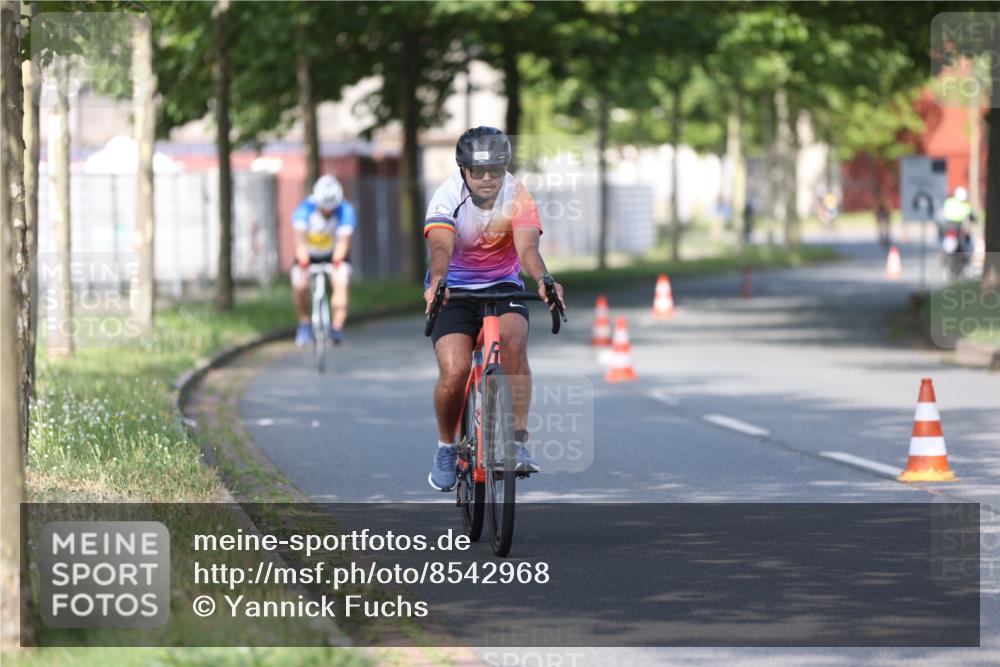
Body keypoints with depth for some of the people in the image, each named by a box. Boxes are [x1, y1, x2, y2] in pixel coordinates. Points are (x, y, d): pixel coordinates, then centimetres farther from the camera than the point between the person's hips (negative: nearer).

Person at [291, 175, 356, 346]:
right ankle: (304, 324, 8)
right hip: (309, 254, 1)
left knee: (341, 283, -27)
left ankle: (337, 328, -26)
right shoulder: (305, 209, -27)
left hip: (335, 254, -1)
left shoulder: (345, 210, -26)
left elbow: (343, 240, -35)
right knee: (299, 286, -18)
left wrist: (336, 263, -51)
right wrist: (303, 264, -50)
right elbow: (300, 239, -36)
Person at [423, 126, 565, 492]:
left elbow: (527, 247, -30)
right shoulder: (448, 196, -19)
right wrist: (436, 283, -57)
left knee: (514, 341, -31)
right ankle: (446, 446, 7)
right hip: (455, 290, -1)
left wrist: (542, 279, -52)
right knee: (455, 371, -21)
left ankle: (518, 441, -26)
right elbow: (441, 247, -35)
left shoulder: (516, 195, -15)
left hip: (502, 285, 1)